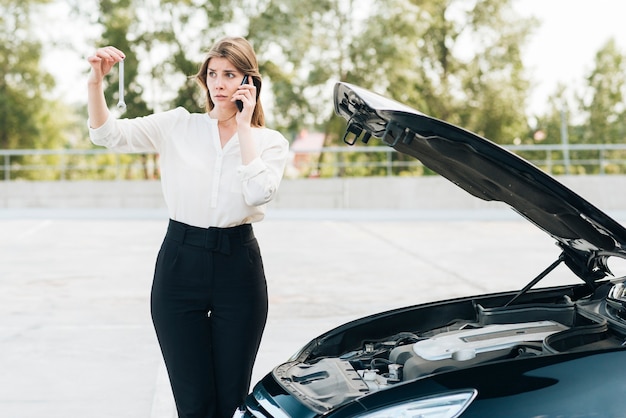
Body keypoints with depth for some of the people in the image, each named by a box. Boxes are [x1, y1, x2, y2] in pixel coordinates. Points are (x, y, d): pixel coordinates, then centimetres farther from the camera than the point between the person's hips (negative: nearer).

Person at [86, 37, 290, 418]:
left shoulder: (271, 142, 3)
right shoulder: (178, 126, 4)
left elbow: (259, 193, -16)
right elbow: (108, 134, -4)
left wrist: (243, 124, -11)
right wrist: (96, 81, -19)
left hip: (238, 265, 0)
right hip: (180, 262, 0)